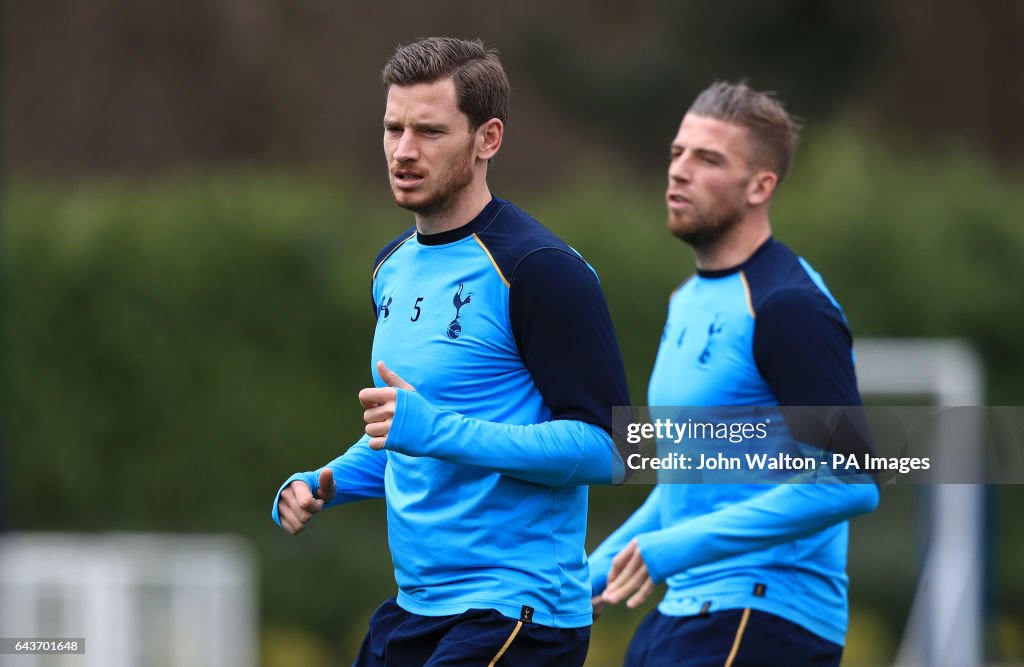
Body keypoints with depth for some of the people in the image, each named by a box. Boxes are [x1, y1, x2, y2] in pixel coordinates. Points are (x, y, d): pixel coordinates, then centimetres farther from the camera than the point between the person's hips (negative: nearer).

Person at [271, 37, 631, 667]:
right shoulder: (395, 267, 14)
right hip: (413, 610, 8)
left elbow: (607, 447, -19)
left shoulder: (538, 270, -13)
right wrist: (326, 484, 8)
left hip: (515, 616, -8)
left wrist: (436, 428, -25)